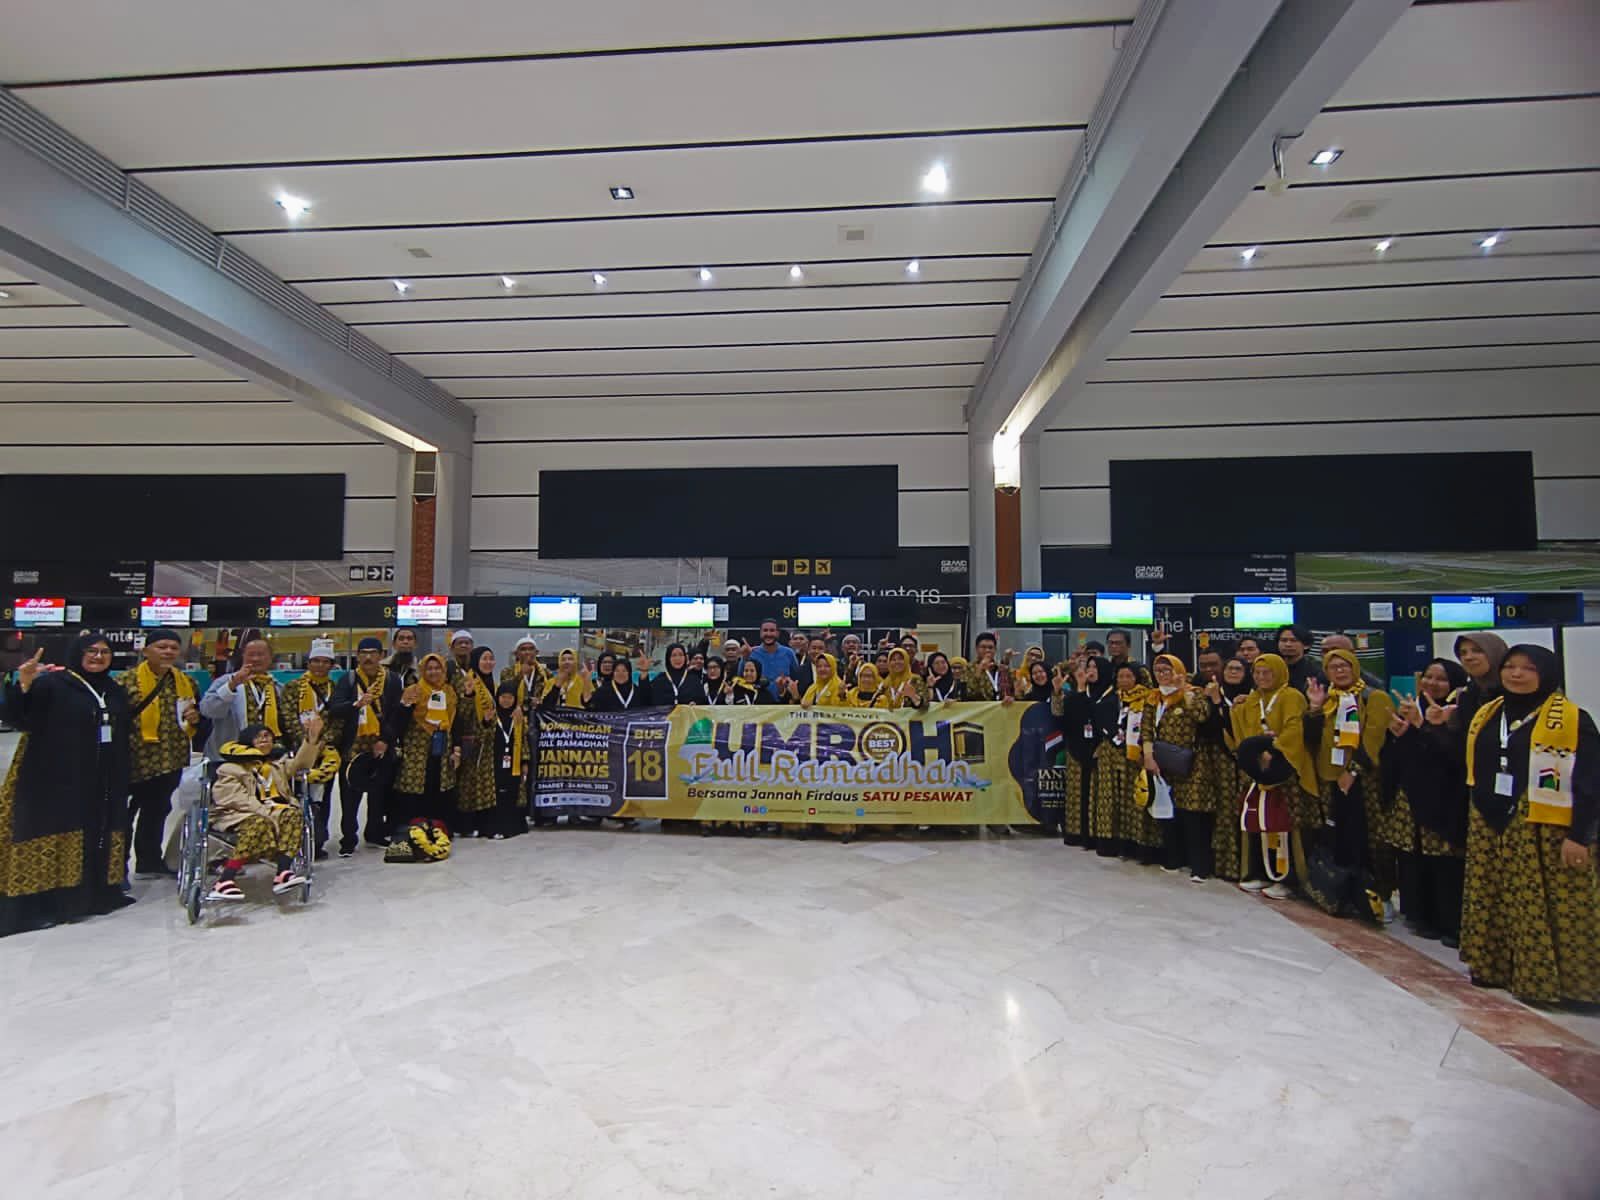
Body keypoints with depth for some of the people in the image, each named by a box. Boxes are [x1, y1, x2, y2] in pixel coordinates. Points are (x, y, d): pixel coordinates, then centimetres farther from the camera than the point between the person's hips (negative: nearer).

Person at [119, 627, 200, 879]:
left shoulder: (187, 683, 9)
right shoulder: (127, 681, -8)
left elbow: (198, 714, 22)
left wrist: (195, 718, 0)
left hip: (170, 762, 6)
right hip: (135, 761, -5)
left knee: (156, 811, 17)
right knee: (124, 812, 5)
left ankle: (150, 861, 30)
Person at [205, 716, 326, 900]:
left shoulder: (277, 764, 25)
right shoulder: (231, 768, 6)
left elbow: (301, 763, 7)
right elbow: (237, 799, -8)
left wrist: (312, 737, -11)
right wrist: (267, 813, -22)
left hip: (272, 811, 5)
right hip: (238, 814, -5)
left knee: (293, 815, -27)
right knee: (260, 824, -37)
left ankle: (283, 873, -39)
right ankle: (223, 882, -36)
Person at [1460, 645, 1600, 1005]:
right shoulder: (1485, 714, 11)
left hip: (1545, 833, -6)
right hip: (1490, 829, 6)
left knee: (1548, 908, -3)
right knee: (1492, 902, 12)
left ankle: (1547, 979, 8)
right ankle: (1495, 967, 23)